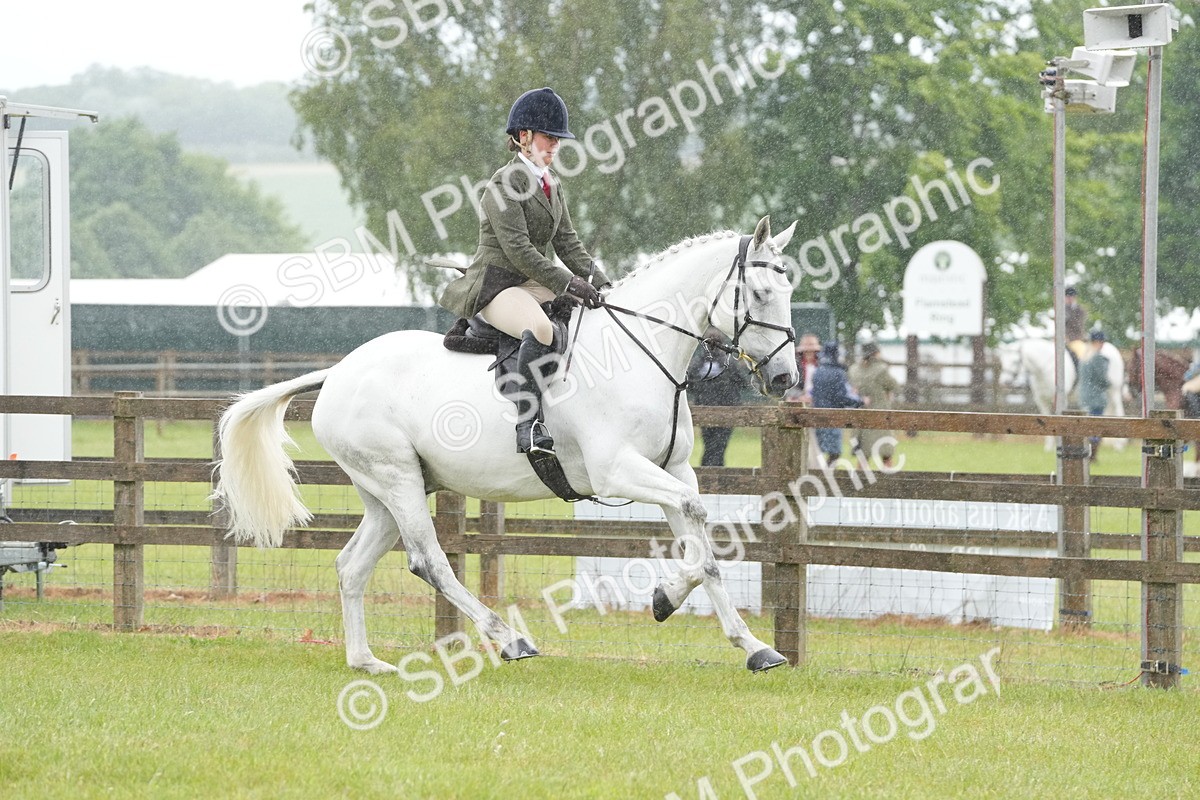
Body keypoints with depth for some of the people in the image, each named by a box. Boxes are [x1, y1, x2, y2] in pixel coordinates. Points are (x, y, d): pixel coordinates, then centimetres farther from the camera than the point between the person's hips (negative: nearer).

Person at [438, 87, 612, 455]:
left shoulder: (552, 186, 16)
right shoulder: (504, 186, -12)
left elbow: (568, 244, 14)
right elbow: (518, 250, -21)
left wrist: (600, 284, -3)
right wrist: (569, 283, -26)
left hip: (534, 284, 10)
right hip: (496, 285, -10)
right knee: (540, 327, -38)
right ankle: (529, 425, -43)